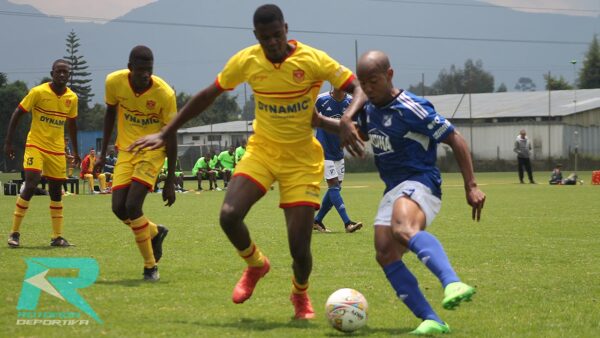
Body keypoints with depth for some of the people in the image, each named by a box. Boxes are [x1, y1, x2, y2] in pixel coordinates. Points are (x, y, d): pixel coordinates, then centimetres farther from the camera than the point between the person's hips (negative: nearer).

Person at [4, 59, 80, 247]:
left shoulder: (72, 98, 1)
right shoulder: (38, 92, -12)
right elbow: (17, 114, -6)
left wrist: (75, 151, 18)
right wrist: (8, 143, -10)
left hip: (57, 150, 5)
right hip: (35, 145, -5)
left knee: (56, 191, 6)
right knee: (31, 186, -17)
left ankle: (57, 236, 13)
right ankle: (14, 232, -6)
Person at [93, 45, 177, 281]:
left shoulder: (165, 93, -22)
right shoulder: (114, 82, -12)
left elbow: (170, 136, -14)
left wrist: (170, 181, -13)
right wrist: (103, 153, 10)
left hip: (152, 151, -4)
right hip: (126, 150, 4)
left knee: (132, 206, -18)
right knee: (118, 208, -5)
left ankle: (150, 266, -3)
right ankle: (155, 232, 27)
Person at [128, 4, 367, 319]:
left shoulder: (313, 60, -16)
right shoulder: (246, 61, -7)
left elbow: (359, 90, -14)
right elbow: (207, 95, 5)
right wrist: (165, 134, 5)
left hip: (302, 159, -3)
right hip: (262, 150, 3)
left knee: (299, 249, -9)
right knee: (229, 216, -22)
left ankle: (300, 294, 28)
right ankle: (256, 265, 12)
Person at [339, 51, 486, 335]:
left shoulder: (412, 108, -13)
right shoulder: (369, 110, 11)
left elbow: (455, 140, -11)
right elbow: (363, 132, 35)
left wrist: (471, 186, -14)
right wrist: (345, 123, 11)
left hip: (420, 183, -9)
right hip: (393, 189, 9)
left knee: (404, 229, -40)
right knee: (385, 254, -10)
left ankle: (452, 284, -62)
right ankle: (431, 321, -11)